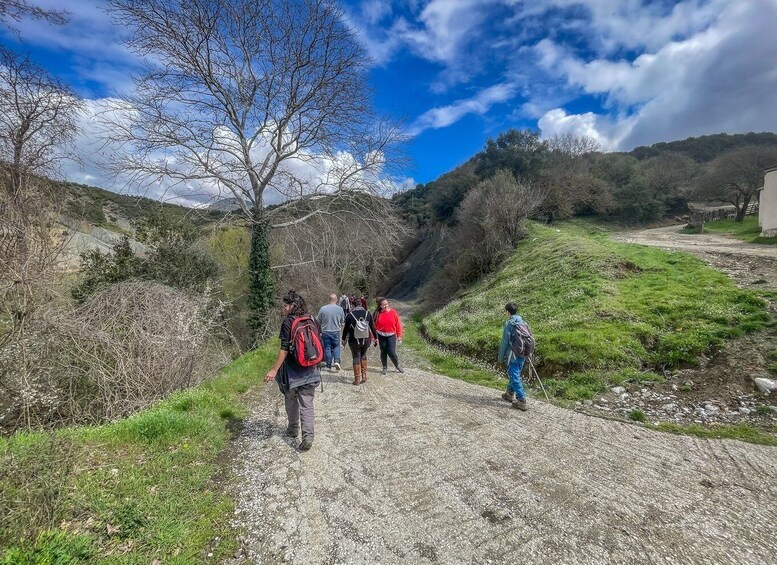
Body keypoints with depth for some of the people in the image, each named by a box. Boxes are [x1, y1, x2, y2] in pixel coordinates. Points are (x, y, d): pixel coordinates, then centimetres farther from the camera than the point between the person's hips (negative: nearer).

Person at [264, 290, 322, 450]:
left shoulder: (288, 322, -13)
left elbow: (285, 349, -17)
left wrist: (274, 370, -14)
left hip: (293, 370, -4)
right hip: (310, 370, 4)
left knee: (291, 401, 19)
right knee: (307, 405, 7)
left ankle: (293, 429, 34)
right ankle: (308, 436, -3)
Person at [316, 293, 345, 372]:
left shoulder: (323, 309, -9)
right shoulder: (340, 309, -6)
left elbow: (318, 321, 0)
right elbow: (343, 321, 5)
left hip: (325, 331, 0)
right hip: (336, 331, 0)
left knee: (327, 348, 8)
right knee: (336, 346, 17)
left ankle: (328, 366, 12)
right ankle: (336, 361, -2)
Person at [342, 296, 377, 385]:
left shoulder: (349, 315, -11)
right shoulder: (367, 313, -4)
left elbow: (346, 328, -3)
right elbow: (372, 327, 2)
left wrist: (344, 339, 12)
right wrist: (375, 337, 15)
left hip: (354, 341, -2)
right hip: (366, 340, 3)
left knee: (356, 357, 8)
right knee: (363, 355, 22)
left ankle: (357, 379, 12)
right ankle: (364, 376, 21)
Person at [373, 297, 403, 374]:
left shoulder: (393, 312, -8)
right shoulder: (377, 314, -8)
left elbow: (398, 324, -2)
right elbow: (374, 326, -4)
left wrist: (399, 335, -1)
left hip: (391, 336, -1)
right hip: (381, 336, 1)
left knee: (391, 353, -6)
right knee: (383, 352, 11)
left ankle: (397, 366, 19)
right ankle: (384, 368, 27)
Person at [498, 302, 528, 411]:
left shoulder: (509, 323, -13)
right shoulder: (523, 322, 7)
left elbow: (504, 342, -12)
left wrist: (501, 357, -3)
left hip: (513, 356, -7)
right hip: (523, 355, 7)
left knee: (515, 377, -2)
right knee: (514, 375, 21)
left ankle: (521, 401, -4)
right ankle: (510, 394, 34)